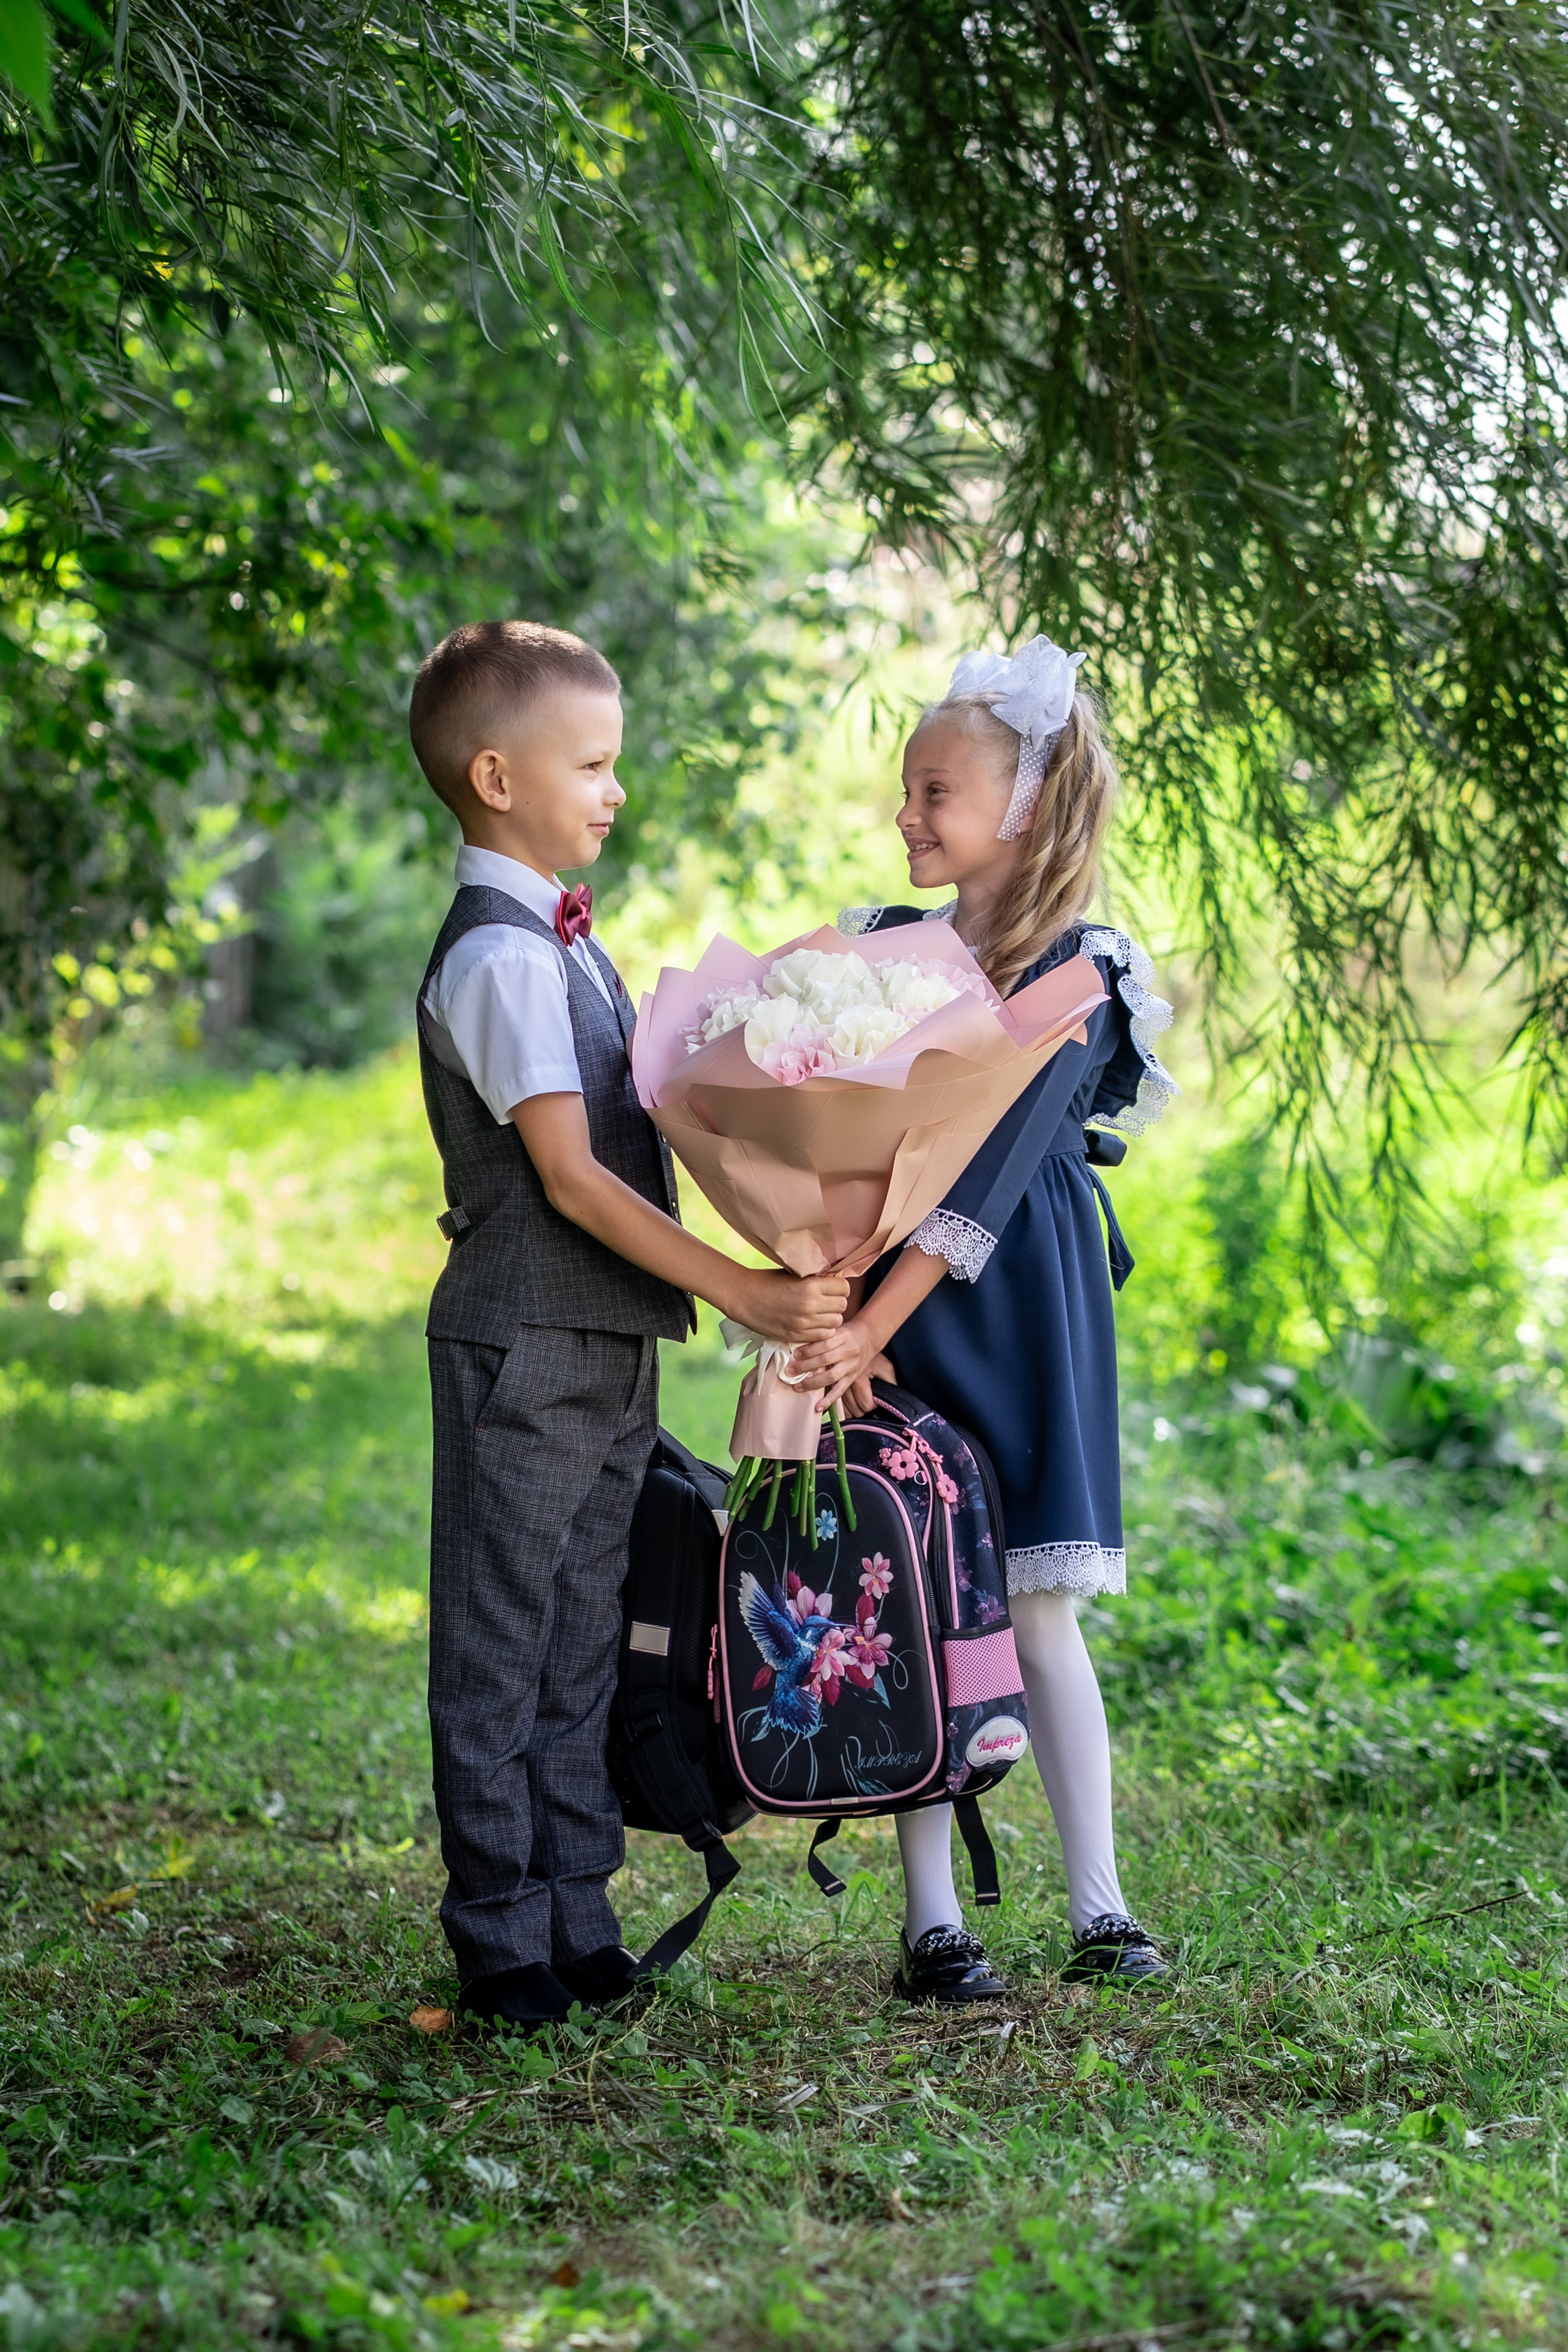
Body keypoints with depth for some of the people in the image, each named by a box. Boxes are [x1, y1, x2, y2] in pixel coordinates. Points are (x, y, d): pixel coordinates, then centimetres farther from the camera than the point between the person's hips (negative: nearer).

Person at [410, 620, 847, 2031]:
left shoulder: (562, 942, 14)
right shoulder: (500, 960, -15)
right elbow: (568, 1177, -21)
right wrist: (745, 1294, -23)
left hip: (608, 1345, 9)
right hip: (527, 1344, -9)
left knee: (579, 1642, 14)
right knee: (502, 1643, 1)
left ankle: (573, 1916, 22)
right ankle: (503, 1939, 9)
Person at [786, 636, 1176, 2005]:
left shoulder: (1076, 977, -7)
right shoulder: (883, 946, 7)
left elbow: (985, 1182, -16)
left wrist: (872, 1325, -23)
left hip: (1016, 1321, -3)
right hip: (881, 1310, 3)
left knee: (1038, 1616, -1)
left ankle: (1101, 1913, 7)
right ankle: (931, 1927, 6)